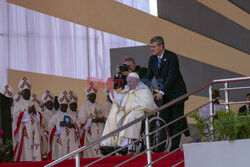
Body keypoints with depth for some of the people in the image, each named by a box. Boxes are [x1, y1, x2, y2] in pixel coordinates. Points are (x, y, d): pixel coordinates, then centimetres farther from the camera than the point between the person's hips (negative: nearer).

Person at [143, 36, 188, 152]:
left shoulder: (171, 57, -16)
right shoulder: (152, 59, 6)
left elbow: (171, 76, -22)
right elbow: (148, 76, 7)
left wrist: (162, 92, -27)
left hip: (175, 93, -6)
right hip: (163, 95, 6)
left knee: (176, 121, -2)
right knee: (163, 120, 3)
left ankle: (174, 148, 1)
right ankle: (161, 148, 1)